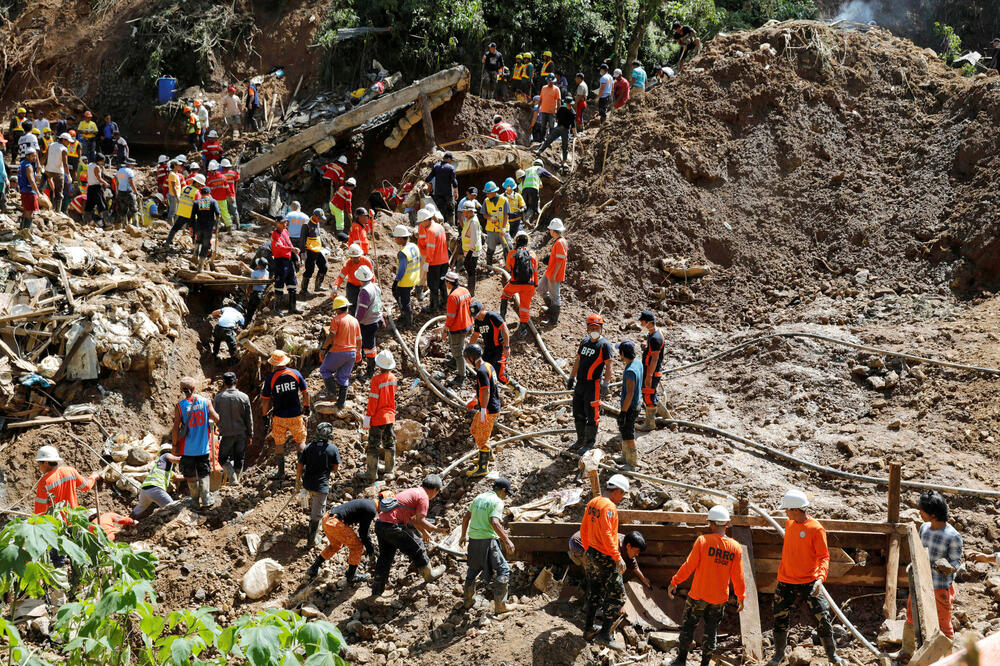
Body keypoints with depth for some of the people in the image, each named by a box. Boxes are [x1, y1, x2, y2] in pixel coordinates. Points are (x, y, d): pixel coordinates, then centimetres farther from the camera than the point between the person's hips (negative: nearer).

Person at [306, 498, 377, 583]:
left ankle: (313, 569, 37)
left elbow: (365, 526, 30)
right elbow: (363, 533, -6)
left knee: (335, 545, 32)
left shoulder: (368, 502, 18)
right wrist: (370, 550, 7)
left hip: (327, 519, 10)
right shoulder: (371, 510, -10)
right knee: (357, 546, 6)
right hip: (335, 523, -10)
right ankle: (351, 577, 18)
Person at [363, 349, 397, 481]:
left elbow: (373, 400, -19)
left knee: (373, 445, 2)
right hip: (390, 416, 6)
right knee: (389, 442, 19)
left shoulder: (377, 378, -20)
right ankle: (389, 469, 30)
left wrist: (368, 416, -13)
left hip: (377, 417, -6)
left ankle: (372, 473, 6)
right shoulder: (393, 378, -1)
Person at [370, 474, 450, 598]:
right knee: (417, 549, 12)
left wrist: (424, 532, 46)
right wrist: (439, 530, -7)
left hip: (380, 523, 9)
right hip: (393, 526, -9)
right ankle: (429, 574, 31)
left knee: (385, 557, 18)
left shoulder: (412, 491, 23)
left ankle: (376, 592, 21)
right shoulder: (424, 497, -5)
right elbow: (420, 521, -14)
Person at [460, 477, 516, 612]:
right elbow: (494, 522, -24)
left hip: (473, 540, 7)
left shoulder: (479, 498, 13)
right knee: (503, 570, 2)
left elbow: (466, 517, 18)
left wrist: (463, 535, 30)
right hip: (488, 540, -7)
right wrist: (507, 541, -23)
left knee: (473, 569, 25)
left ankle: (468, 600, 35)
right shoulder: (497, 501, -10)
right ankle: (500, 605, 0)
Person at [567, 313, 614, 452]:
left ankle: (590, 442, 8)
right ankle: (581, 439, 26)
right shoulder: (584, 342, 13)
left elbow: (608, 366, -11)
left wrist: (605, 383, -19)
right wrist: (572, 377, 19)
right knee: (578, 413, 14)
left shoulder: (604, 345, -8)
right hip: (580, 383, 7)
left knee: (592, 414, -3)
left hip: (594, 384, -7)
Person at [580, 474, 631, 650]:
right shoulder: (609, 507, -19)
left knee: (594, 593, 19)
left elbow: (584, 529, 17)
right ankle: (605, 634, -5)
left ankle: (589, 630, 27)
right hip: (605, 558, -9)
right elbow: (607, 535, -26)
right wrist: (618, 557, -24)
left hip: (591, 555, 9)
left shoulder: (592, 503, 9)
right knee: (616, 595, -2)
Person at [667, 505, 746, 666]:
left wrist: (674, 582, -1)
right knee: (711, 630, 15)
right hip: (720, 598, 3)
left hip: (698, 595, -2)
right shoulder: (736, 547, -4)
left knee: (688, 626, 12)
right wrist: (741, 596, 13)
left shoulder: (703, 541, -14)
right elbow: (738, 576, 0)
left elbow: (689, 565, -12)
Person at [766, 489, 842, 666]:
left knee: (822, 619, -2)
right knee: (780, 618, 9)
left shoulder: (816, 529, -14)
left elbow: (824, 557, -14)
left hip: (809, 583, -5)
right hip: (786, 583, 5)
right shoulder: (789, 524, 6)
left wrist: (820, 577, -29)